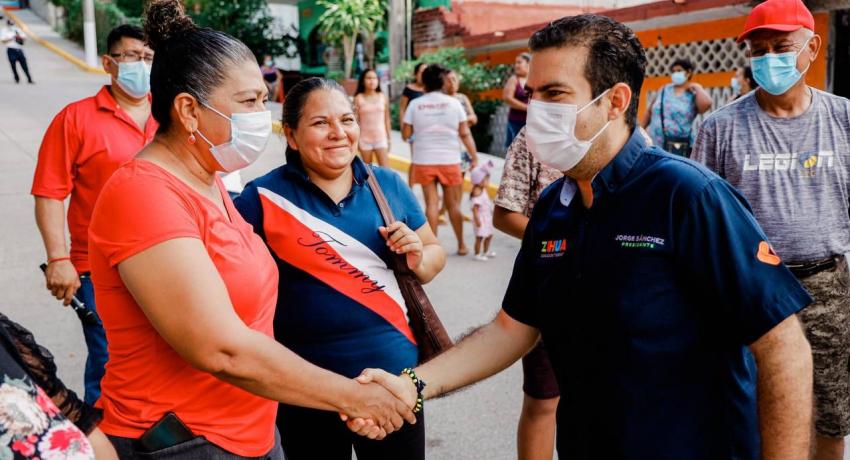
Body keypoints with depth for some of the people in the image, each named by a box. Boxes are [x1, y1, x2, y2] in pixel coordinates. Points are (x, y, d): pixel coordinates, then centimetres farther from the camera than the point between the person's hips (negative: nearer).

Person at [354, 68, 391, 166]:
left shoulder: (383, 97, 3)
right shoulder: (358, 98, -2)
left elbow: (387, 119, 8)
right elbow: (355, 120, 0)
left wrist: (389, 138, 8)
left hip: (381, 138, 1)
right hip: (364, 139, -1)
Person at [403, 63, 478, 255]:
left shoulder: (415, 104, -2)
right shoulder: (453, 103, -3)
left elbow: (406, 134, 0)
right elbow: (465, 133, -2)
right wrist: (474, 155, 6)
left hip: (424, 160, 0)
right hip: (449, 160, 0)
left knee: (432, 202, 4)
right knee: (453, 204, 10)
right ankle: (461, 245, 18)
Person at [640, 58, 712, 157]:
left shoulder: (693, 95, 2)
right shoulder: (664, 90, 14)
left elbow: (706, 104, -21)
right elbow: (649, 112, 21)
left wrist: (697, 87, -5)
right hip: (654, 144, 4)